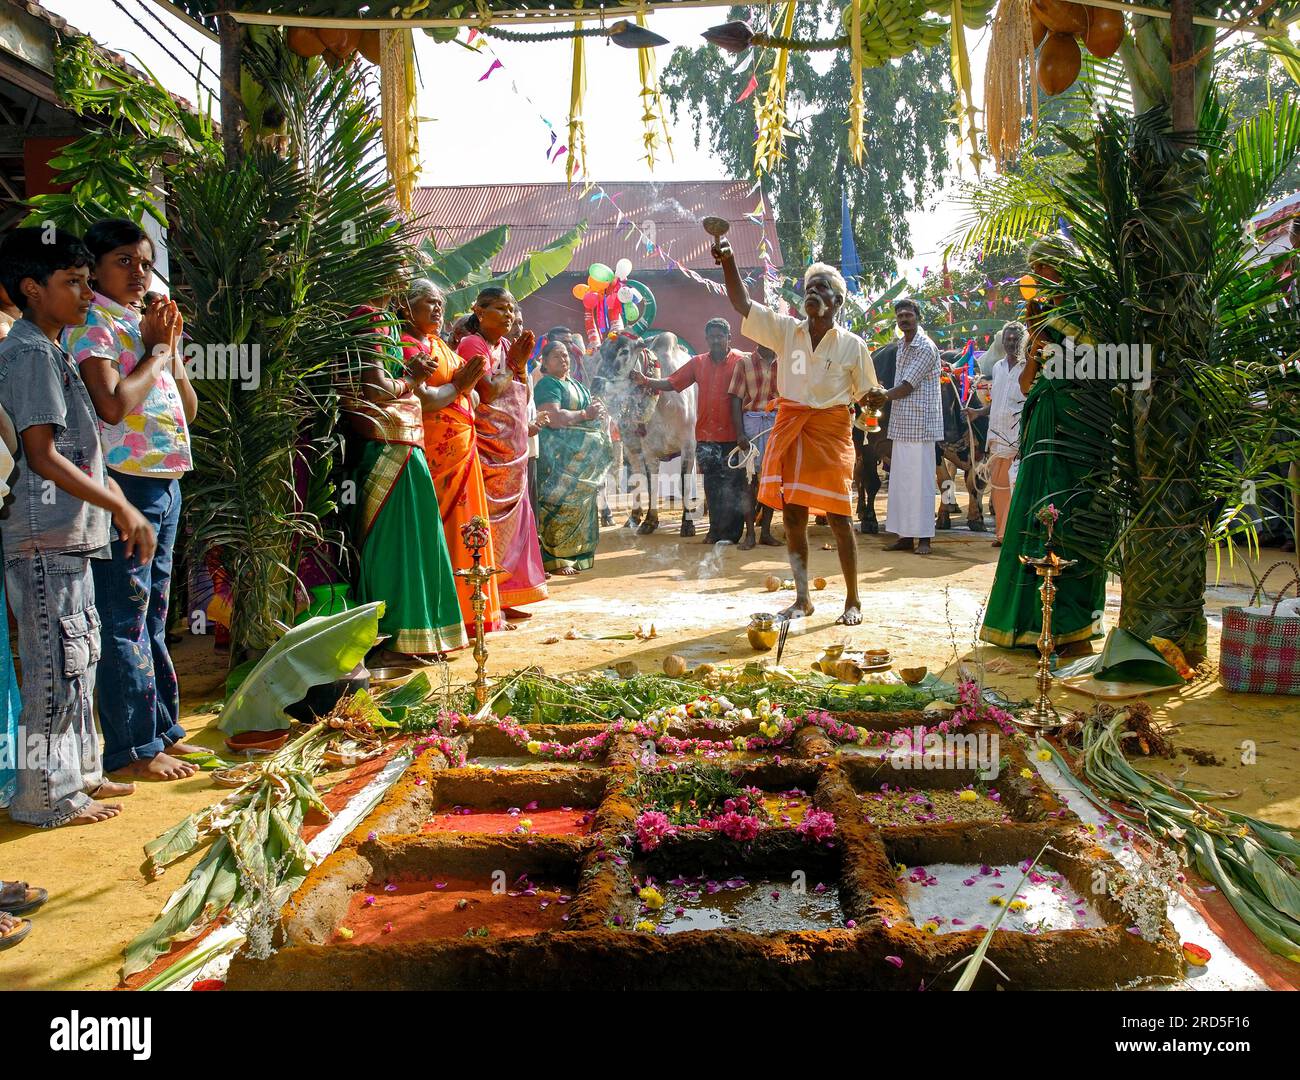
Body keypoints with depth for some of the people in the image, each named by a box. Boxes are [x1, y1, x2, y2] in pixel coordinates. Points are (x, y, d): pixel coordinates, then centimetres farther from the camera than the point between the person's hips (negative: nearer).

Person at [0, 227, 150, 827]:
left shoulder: (50, 351, 18)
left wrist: (118, 507, 13)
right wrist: (123, 508, -17)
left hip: (69, 535, 10)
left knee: (79, 657, 16)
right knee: (58, 662, -4)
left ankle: (78, 773, 27)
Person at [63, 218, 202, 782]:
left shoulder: (144, 324, 17)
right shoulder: (90, 323, -7)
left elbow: (188, 408, 16)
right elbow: (113, 404, -22)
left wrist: (170, 345, 4)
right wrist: (158, 351, -9)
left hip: (164, 482, 9)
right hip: (124, 483, -9)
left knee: (152, 616, 15)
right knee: (125, 620, -4)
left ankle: (163, 731, 24)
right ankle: (132, 750, 4)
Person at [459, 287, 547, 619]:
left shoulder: (507, 345, 17)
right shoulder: (472, 344, -7)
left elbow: (524, 397, 15)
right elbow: (487, 392, -19)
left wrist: (521, 363, 2)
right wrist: (514, 364, -6)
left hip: (513, 451, 8)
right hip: (488, 450, -8)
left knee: (511, 517, 9)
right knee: (490, 520, -10)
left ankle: (503, 598, 15)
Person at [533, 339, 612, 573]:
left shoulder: (577, 386, 21)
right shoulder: (548, 384, -7)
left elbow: (593, 411, 26)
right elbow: (553, 418, -21)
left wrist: (596, 414, 2)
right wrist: (585, 415, -13)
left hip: (581, 454, 9)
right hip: (559, 455, -9)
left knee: (581, 505, 9)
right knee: (561, 504, -12)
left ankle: (572, 555, 16)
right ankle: (555, 559, -7)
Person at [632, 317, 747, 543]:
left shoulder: (740, 361, -2)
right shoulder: (698, 362, 10)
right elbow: (671, 383, 7)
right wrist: (645, 381, -9)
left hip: (731, 434, -4)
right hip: (706, 434, 4)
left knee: (733, 485, 1)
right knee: (712, 485, 9)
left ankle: (731, 533, 8)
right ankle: (715, 530, 18)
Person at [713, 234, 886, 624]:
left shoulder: (853, 346, 1)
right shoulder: (785, 330, 5)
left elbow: (865, 396, 9)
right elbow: (743, 304, -3)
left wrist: (875, 398, -13)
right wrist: (728, 263, -16)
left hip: (831, 432, -3)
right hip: (789, 430, 3)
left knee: (838, 516, -2)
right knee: (792, 516, 6)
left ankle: (853, 601, 11)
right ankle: (802, 599, 19)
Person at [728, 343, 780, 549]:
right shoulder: (745, 362, 4)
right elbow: (736, 400, -1)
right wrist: (739, 433, -10)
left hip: (777, 422, 3)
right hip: (752, 420, -2)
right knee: (750, 475, -3)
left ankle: (766, 532, 12)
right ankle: (749, 534, 0)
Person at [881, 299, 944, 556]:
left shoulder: (926, 348, -11)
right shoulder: (901, 344, 16)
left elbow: (906, 387, -14)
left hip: (920, 424, -8)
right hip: (901, 424, 8)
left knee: (920, 480, -6)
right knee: (900, 479, 8)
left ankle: (924, 537, -2)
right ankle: (904, 535, 14)